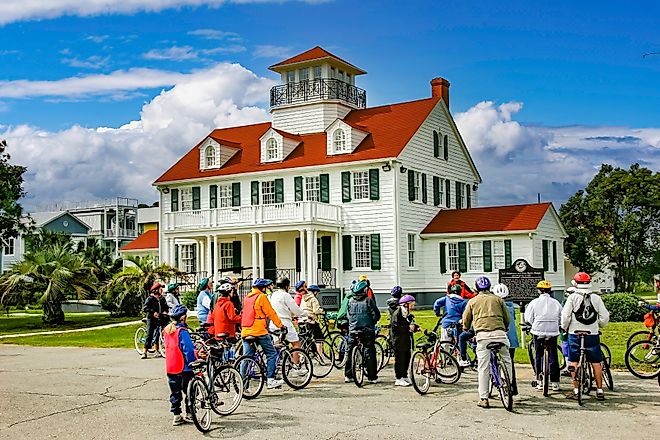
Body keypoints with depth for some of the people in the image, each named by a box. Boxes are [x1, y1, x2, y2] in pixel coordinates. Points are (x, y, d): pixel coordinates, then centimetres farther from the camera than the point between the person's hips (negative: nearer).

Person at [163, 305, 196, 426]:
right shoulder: (182, 331, -16)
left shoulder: (167, 330, 7)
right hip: (183, 367, -7)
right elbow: (189, 350, -18)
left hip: (170, 367, 7)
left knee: (175, 393, 12)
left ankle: (177, 416, 14)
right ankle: (189, 414, 12)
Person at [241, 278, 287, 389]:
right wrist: (280, 325, 3)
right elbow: (271, 313, -5)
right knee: (272, 354, 2)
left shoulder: (247, 298, 16)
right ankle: (270, 380, -4)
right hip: (259, 331, -7)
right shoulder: (261, 297, -5)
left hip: (245, 332, 7)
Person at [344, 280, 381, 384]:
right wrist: (373, 323, 12)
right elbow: (376, 314, -6)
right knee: (369, 352, 2)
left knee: (350, 352, 12)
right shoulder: (368, 300, -7)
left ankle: (347, 376, 15)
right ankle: (372, 377, 3)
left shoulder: (350, 301, 5)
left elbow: (348, 315, 11)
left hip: (352, 331, 4)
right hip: (367, 330, -4)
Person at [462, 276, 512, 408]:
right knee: (506, 362, 17)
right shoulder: (498, 299, 17)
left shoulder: (472, 301, 17)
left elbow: (466, 321, 21)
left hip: (482, 335, 0)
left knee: (483, 368, 0)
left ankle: (484, 398, 1)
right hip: (499, 333, 1)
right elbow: (507, 318, 19)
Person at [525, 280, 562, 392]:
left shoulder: (534, 302, -2)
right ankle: (555, 382, 4)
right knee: (553, 357, 5)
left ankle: (539, 381, 10)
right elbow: (561, 319, 8)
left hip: (538, 332, -1)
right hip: (553, 332, 1)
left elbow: (528, 318, -1)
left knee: (538, 356, 9)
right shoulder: (556, 303, 3)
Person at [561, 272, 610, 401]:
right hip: (593, 335, 2)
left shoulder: (573, 297, -6)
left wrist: (565, 327, 9)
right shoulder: (596, 298, 1)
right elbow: (605, 317, 3)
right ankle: (600, 391, 11)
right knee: (596, 363, 9)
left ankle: (576, 390, 5)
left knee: (574, 362, 5)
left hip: (575, 334, -2)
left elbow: (565, 316, -9)